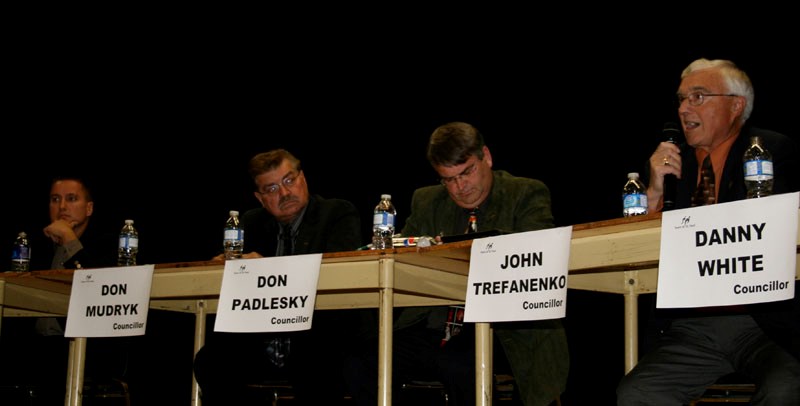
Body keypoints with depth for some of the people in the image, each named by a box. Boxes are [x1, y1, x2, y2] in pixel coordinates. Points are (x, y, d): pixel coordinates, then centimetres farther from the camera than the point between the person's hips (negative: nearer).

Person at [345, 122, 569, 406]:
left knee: (459, 367, -38)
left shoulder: (527, 195, 5)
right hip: (430, 328, 5)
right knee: (360, 365, -20)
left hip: (501, 331, -4)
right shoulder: (426, 202, 18)